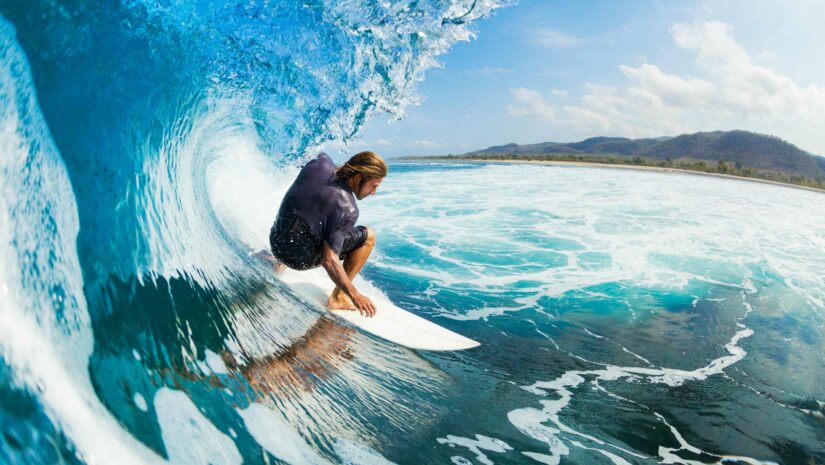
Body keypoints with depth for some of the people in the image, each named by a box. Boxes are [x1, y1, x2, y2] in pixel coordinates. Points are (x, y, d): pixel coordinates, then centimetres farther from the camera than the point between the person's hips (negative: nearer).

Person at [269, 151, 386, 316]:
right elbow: (329, 260, -26)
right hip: (301, 258, -8)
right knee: (368, 236, -3)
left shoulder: (321, 163, -6)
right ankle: (338, 298, 2)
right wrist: (355, 295, -20)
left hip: (276, 242, 8)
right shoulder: (347, 209, -23)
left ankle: (278, 260, 43)